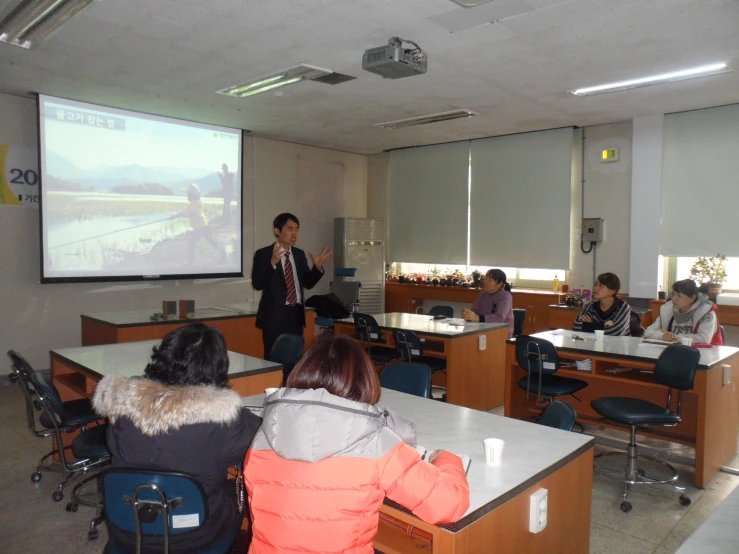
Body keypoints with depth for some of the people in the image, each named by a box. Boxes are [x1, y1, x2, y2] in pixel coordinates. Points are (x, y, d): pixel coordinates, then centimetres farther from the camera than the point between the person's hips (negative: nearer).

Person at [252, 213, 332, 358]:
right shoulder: (263, 254, -6)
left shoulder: (299, 254, 11)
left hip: (296, 314, 5)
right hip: (275, 315, -5)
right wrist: (272, 263, -29)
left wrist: (317, 267, -6)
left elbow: (308, 283, 12)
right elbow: (257, 284, -16)